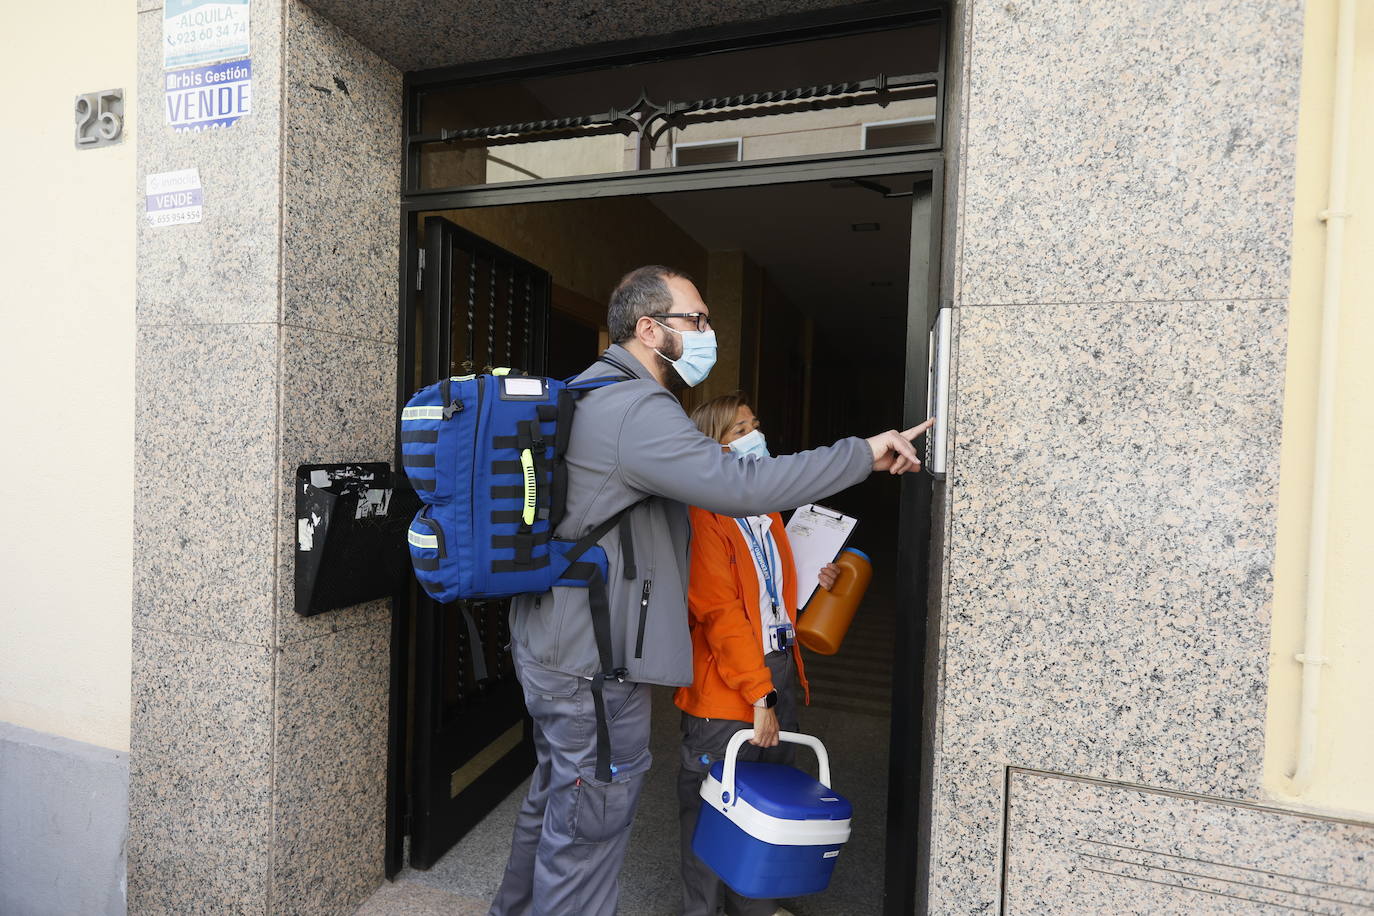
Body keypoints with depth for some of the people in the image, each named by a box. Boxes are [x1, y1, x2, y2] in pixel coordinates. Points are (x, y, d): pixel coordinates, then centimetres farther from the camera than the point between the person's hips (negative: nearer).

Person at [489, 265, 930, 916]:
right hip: (592, 665, -11)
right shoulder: (636, 409, -21)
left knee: (552, 802, 27)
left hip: (552, 646, 11)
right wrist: (864, 453, -20)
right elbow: (738, 485, -29)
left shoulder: (592, 395, 15)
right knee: (586, 834, 5)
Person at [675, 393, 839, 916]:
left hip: (780, 671, 8)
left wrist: (814, 581, 6)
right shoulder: (703, 516, -16)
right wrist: (758, 694, -20)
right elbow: (720, 612, -20)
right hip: (726, 687, -8)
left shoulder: (765, 510, 12)